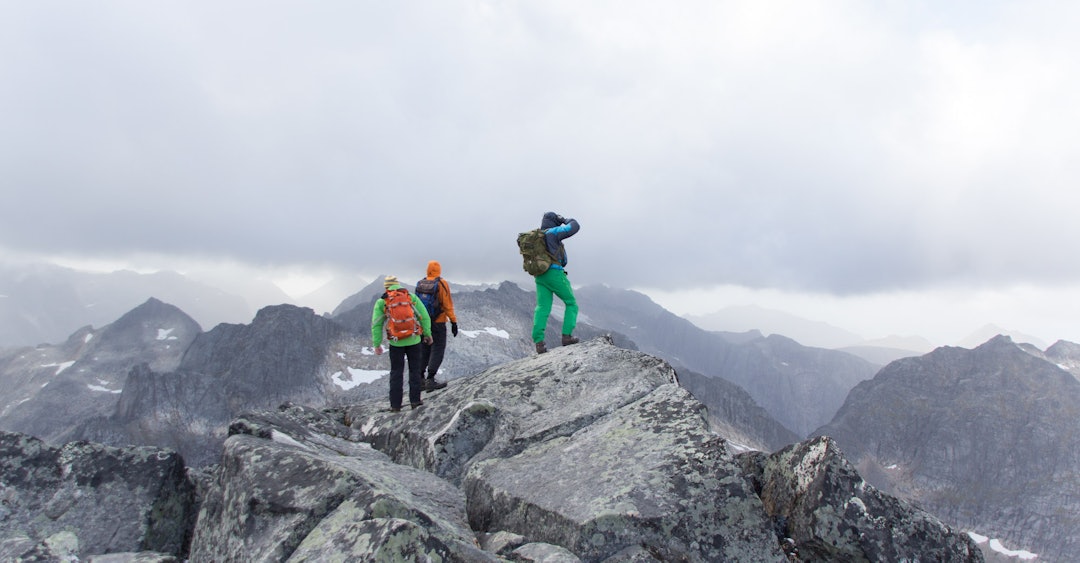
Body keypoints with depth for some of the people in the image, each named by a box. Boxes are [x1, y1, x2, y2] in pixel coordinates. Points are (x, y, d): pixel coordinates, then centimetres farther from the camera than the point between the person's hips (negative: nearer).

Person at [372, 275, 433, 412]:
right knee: (415, 370, 13)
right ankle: (415, 400, 14)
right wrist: (427, 334, 11)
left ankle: (395, 404, 9)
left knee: (396, 373, 9)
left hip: (395, 343, 0)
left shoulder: (381, 301, 0)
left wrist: (377, 344, 2)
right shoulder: (411, 297, 2)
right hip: (413, 340, 0)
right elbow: (424, 317, 0)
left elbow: (376, 325, -3)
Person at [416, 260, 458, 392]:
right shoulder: (441, 284, -12)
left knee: (423, 350, 14)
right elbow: (448, 305, -13)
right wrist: (453, 322, -9)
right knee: (437, 350, 0)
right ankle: (430, 380, -7)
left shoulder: (420, 284, 3)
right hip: (438, 323, -5)